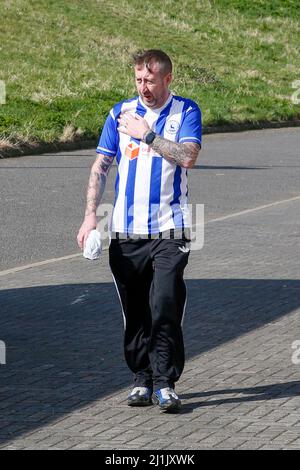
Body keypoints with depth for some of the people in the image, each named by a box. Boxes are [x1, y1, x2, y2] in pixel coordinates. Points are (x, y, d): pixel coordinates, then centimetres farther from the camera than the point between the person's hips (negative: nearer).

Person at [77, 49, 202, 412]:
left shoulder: (185, 112, 2)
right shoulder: (120, 113, 9)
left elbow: (188, 157, -14)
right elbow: (100, 167, 7)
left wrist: (146, 134, -11)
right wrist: (90, 216, -2)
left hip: (169, 231, -3)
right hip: (125, 232, 3)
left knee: (165, 308, -10)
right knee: (135, 312, 6)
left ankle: (165, 383, -5)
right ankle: (142, 379, 16)